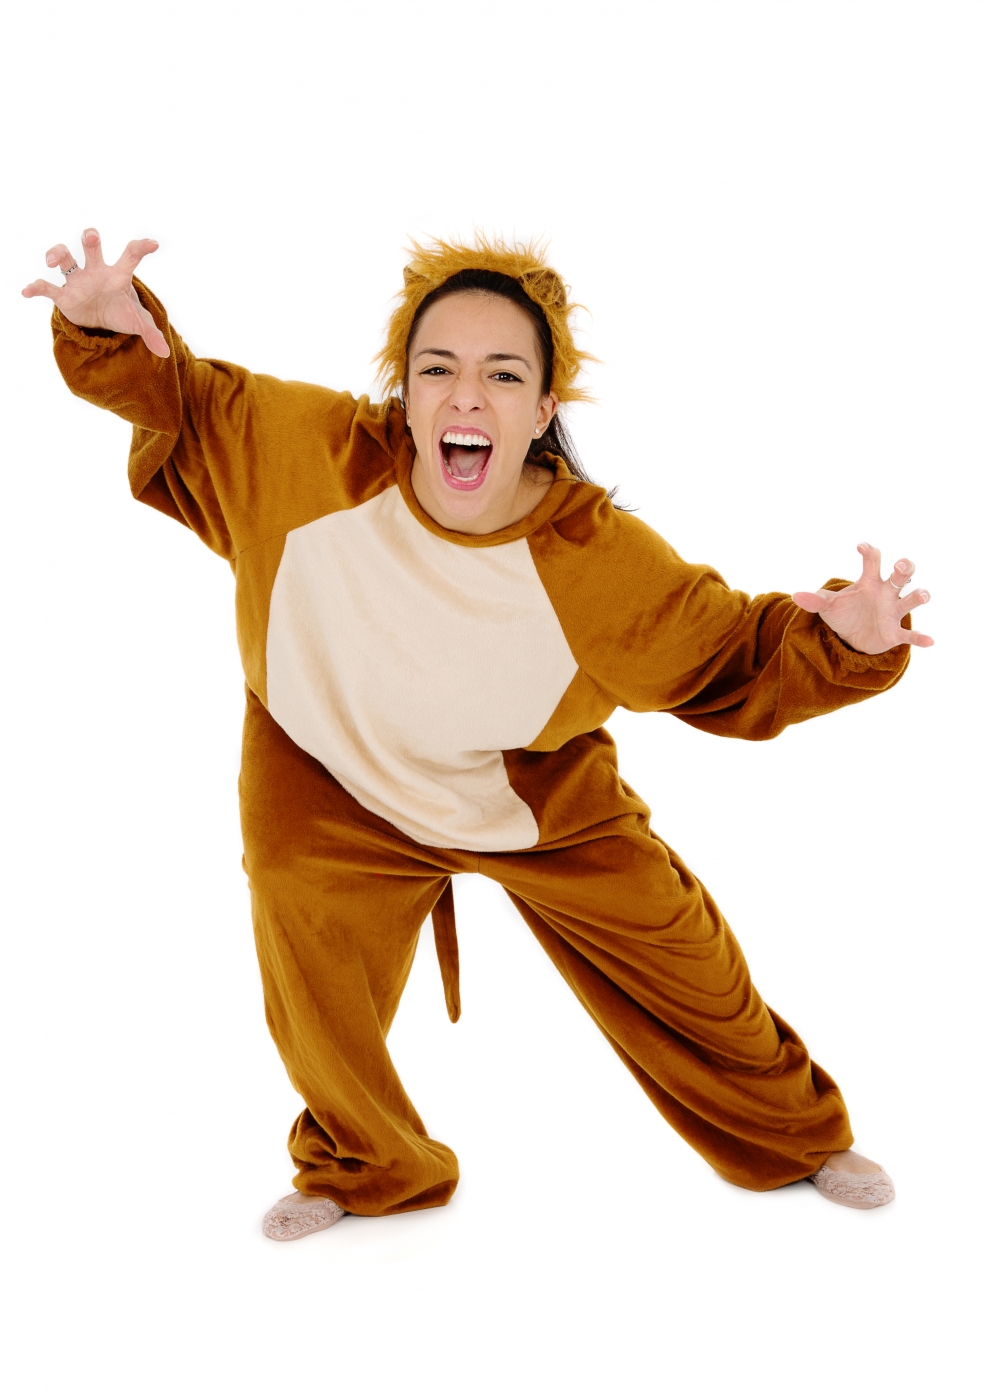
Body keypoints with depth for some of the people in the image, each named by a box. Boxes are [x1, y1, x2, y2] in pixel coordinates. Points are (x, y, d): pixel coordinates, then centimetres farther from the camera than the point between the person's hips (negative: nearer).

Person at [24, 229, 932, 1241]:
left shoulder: (602, 559, -28)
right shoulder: (314, 450, -25)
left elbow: (736, 661, -16)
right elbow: (180, 400, -9)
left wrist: (842, 645, -35)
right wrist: (110, 328, -28)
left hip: (542, 797, 0)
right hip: (333, 787, 1)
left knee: (678, 961, 8)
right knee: (317, 1012, 8)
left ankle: (791, 1136, 40)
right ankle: (365, 1167, 43)